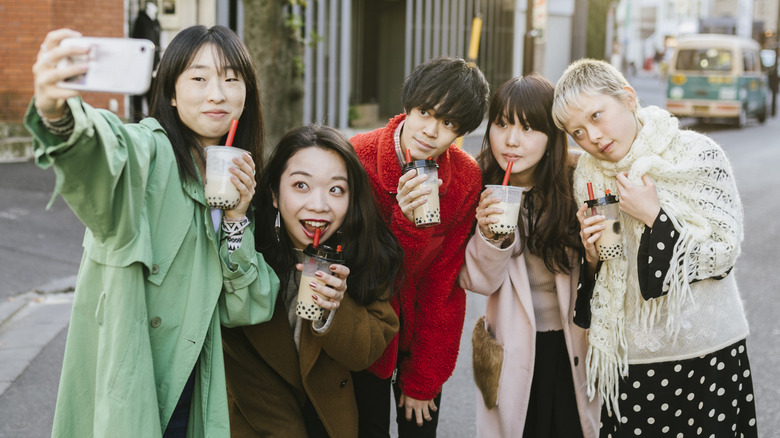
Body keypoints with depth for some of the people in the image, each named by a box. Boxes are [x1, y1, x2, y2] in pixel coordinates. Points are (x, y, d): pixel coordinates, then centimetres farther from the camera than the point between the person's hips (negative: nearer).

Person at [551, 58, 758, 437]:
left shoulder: (697, 155, -9)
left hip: (709, 353, -2)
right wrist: (592, 257, -11)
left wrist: (654, 217, -19)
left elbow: (723, 253, -11)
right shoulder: (589, 178, 3)